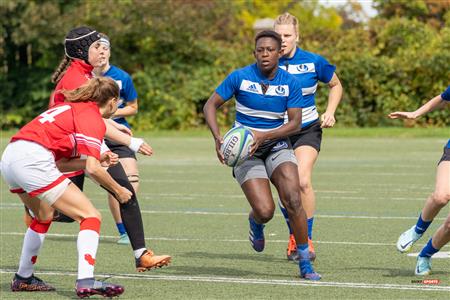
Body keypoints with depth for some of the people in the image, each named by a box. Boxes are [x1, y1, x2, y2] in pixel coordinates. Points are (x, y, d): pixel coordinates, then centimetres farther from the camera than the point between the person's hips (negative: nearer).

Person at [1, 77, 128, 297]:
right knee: (90, 216, -6)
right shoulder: (94, 119, 0)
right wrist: (118, 191, 3)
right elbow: (92, 169, -11)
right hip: (33, 161, -9)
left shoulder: (72, 108, 26)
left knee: (44, 215, 32)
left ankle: (23, 278, 35)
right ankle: (85, 281, -23)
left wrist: (97, 160, 22)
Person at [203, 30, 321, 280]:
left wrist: (264, 136, -21)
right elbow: (210, 105, -4)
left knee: (293, 200, -21)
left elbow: (295, 123, -6)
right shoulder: (239, 77, -9)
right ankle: (255, 222, 24)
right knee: (265, 210, -18)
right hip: (244, 150, -2)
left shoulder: (291, 83, -4)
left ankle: (305, 263, -8)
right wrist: (218, 137, -20)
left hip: (277, 146, 2)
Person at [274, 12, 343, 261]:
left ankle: (307, 239, -10)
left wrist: (330, 112, -3)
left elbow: (335, 85, 11)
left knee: (302, 181, -21)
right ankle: (294, 236, 24)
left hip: (307, 130, -1)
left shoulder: (314, 62, -7)